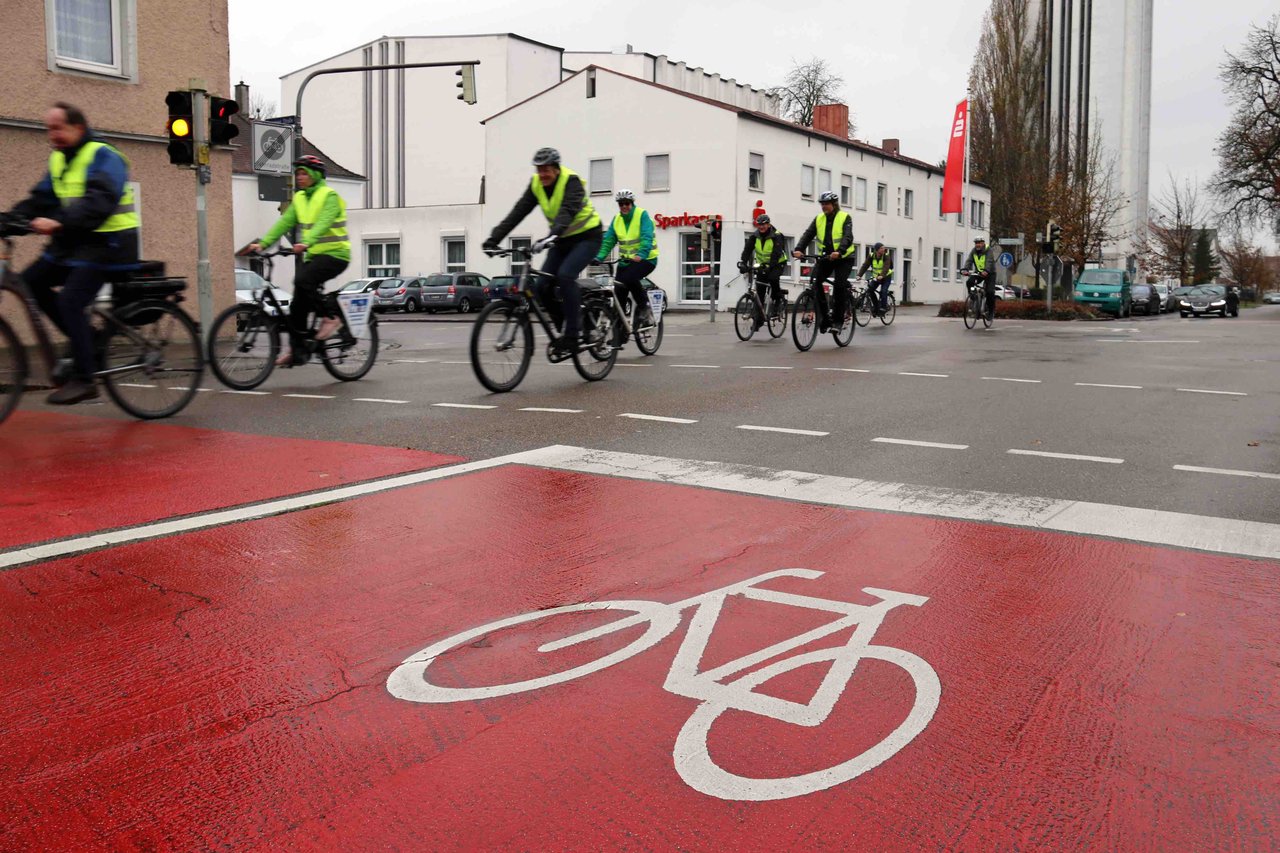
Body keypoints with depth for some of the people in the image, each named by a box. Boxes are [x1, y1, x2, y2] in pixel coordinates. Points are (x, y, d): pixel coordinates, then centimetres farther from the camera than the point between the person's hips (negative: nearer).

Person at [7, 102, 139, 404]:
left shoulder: (103, 157, -12)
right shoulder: (58, 160, 15)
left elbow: (99, 202, -28)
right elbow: (40, 199, 9)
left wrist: (59, 222, -40)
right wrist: (11, 219, -9)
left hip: (106, 241, -9)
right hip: (72, 240, 9)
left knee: (70, 300, -19)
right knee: (30, 282, 2)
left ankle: (83, 379, -13)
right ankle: (86, 341, 11)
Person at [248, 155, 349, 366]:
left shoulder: (329, 195, -9)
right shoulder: (299, 198, 13)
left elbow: (323, 223, -25)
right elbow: (284, 223, 5)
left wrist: (306, 243, -41)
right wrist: (263, 243, -7)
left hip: (335, 254, -7)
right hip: (313, 255, 7)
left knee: (302, 280, -30)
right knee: (298, 303, 1)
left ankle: (330, 316, -11)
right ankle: (298, 351, 8)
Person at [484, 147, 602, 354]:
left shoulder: (571, 181, -23)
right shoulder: (536, 185, -5)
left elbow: (567, 211, -39)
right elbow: (517, 213, -11)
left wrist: (551, 236, -56)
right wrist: (494, 238, -22)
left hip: (587, 237, -6)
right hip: (563, 240, 7)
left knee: (565, 275, -29)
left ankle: (572, 335, -21)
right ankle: (566, 327, 7)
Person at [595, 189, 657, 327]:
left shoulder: (642, 215, -8)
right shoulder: (616, 219, 7)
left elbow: (647, 238, -21)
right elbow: (608, 240, 1)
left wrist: (641, 255, -37)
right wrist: (599, 257, -15)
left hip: (646, 259, -5)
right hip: (626, 260, 5)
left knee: (629, 278, -31)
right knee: (619, 292, -6)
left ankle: (646, 309, -12)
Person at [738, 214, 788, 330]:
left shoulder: (776, 236, -19)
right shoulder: (755, 236, -6)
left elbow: (776, 253, -30)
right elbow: (747, 250, -16)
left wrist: (769, 267, -43)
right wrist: (743, 263, -32)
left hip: (777, 263, -4)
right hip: (762, 264, 4)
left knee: (773, 277, -35)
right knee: (759, 291, -3)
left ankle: (777, 300, -10)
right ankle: (758, 320, 2)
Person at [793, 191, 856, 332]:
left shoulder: (845, 218, -6)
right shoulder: (819, 219, 6)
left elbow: (848, 237, -21)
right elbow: (808, 234, -6)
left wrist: (839, 251, -40)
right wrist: (799, 249, -25)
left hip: (844, 258, -4)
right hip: (825, 257, 4)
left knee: (839, 285, -19)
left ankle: (838, 319, -5)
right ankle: (824, 316, -6)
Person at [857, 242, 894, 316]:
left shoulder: (886, 256, -21)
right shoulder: (871, 256, -12)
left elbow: (886, 267, -34)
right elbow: (865, 265, -21)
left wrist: (881, 275, -53)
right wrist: (859, 275, -35)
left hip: (886, 277, -4)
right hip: (876, 277, 4)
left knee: (883, 291, -22)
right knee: (870, 290, -12)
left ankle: (882, 309, -11)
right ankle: (877, 307, 3)